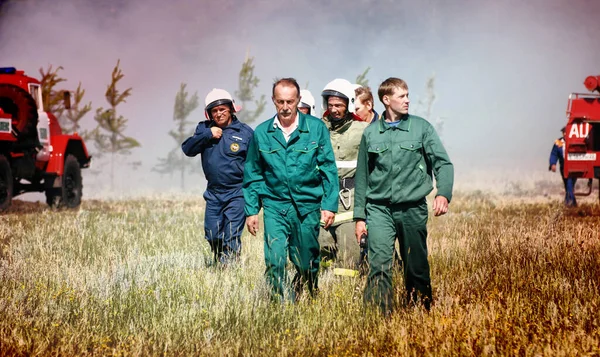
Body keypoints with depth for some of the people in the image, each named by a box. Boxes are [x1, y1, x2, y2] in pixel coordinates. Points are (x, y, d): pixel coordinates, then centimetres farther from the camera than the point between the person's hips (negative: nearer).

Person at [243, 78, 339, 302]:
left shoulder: (316, 128, -1)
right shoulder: (261, 132, 3)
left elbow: (329, 169, 0)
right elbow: (253, 175, 10)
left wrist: (329, 205, -6)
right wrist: (251, 210, 6)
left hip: (308, 207, 0)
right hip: (275, 207, 0)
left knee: (307, 264, 10)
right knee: (275, 261, -15)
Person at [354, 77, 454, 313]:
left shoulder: (421, 128, 4)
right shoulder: (371, 133, 7)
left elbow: (443, 163, -1)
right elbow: (362, 176, 13)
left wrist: (443, 194, -19)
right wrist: (359, 216, 10)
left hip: (413, 208, 0)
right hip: (379, 208, 0)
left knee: (417, 267, 7)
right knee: (379, 265, -13)